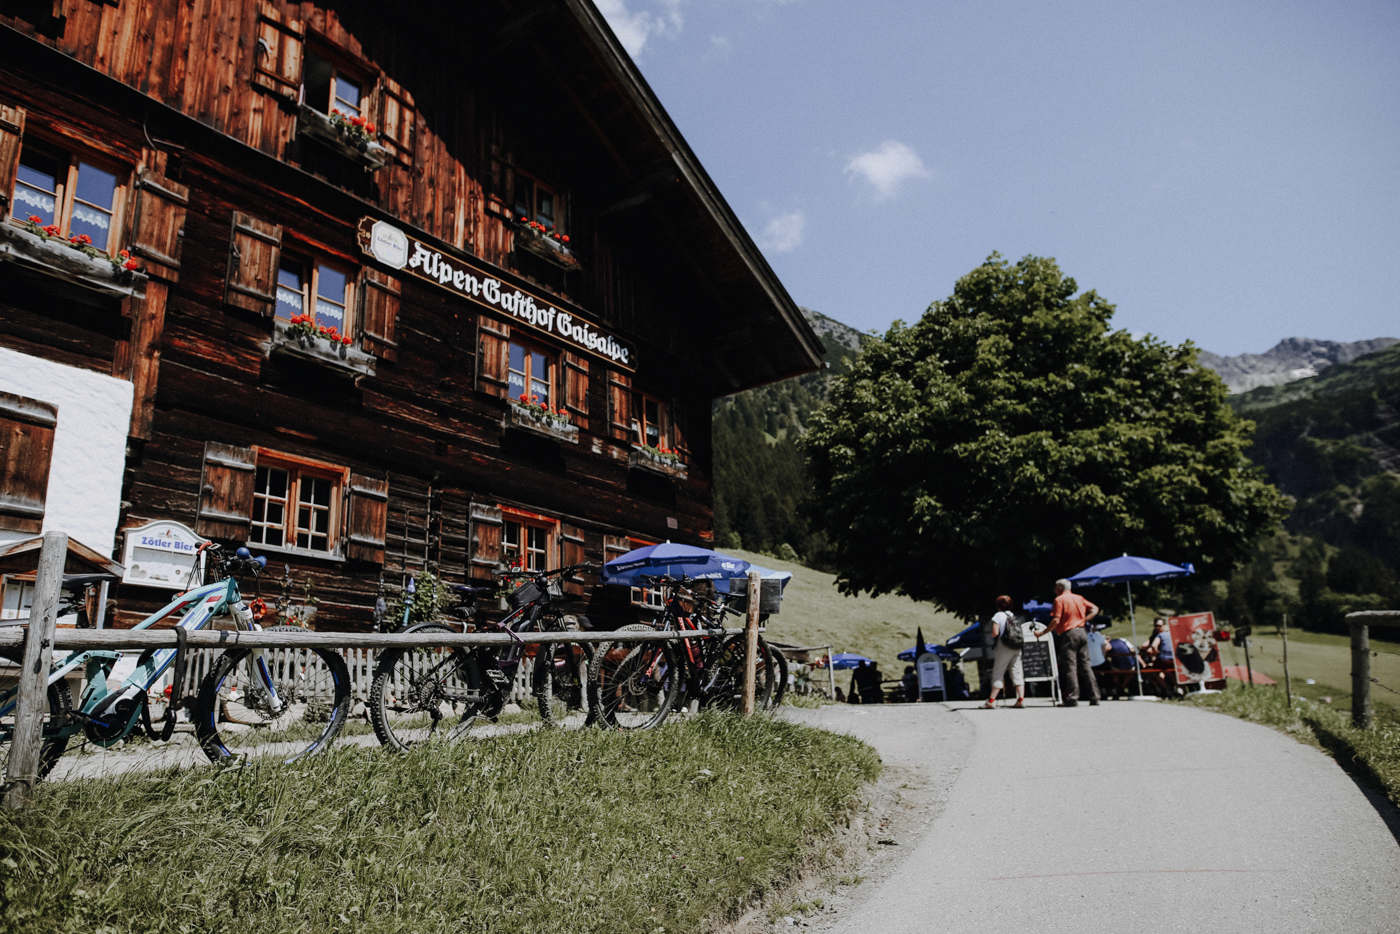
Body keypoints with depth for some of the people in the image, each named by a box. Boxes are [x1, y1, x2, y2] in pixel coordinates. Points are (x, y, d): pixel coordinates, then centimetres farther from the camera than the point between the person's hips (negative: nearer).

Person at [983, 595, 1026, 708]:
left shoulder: (998, 615, -5)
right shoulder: (1013, 616, 13)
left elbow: (995, 633, -12)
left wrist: (993, 635, 9)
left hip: (1004, 648, -6)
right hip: (1017, 648, 6)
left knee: (998, 672, -2)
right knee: (1017, 672, 6)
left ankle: (991, 700, -2)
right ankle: (1021, 699, 0)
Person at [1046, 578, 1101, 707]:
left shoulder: (1060, 599, -4)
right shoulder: (1079, 598, 15)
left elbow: (1056, 621, -13)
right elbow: (1095, 609, 14)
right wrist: (1083, 620, 9)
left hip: (1068, 634, -6)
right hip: (1081, 633, 6)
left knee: (1070, 666, -5)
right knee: (1085, 665, 9)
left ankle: (1073, 699, -7)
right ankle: (1094, 698, 8)